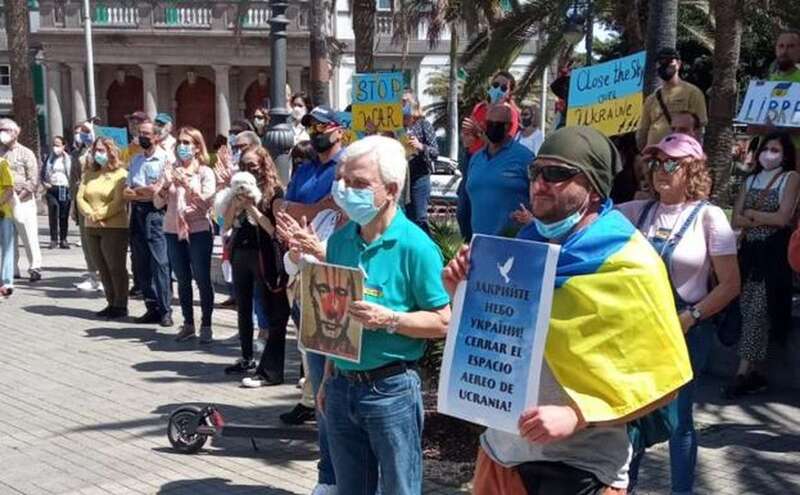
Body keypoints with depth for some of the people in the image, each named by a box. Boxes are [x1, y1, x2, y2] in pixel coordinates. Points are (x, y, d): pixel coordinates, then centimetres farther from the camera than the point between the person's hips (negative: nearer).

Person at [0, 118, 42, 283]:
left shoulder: (25, 153, 0)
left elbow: (33, 181, -6)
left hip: (23, 201, -4)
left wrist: (19, 197, -13)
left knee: (29, 236, -5)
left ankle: (34, 267, 0)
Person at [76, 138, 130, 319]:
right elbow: (80, 197, 6)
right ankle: (111, 303, 20)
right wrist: (90, 214, -11)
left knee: (116, 267, -1)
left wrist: (98, 215, -15)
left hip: (114, 228, -6)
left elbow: (118, 202, -14)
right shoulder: (89, 174, 14)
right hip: (91, 228, 6)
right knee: (103, 268, 11)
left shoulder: (120, 174, -5)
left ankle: (121, 305, 7)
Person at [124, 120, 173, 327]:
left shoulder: (164, 159, -2)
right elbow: (127, 192, 11)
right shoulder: (136, 160, 18)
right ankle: (152, 308, 14)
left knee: (159, 263, -9)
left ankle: (165, 310, -4)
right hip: (136, 212, 7)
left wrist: (137, 191, -5)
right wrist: (146, 190, -7)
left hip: (155, 212, -7)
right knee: (140, 264, 7)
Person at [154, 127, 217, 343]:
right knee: (182, 280, 9)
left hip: (199, 231, -4)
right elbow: (157, 203, 4)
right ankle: (188, 323, 19)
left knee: (202, 279, -1)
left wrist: (187, 184, -19)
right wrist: (166, 185, -12)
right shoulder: (171, 170, 9)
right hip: (173, 231, 4)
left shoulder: (205, 172, 0)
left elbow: (207, 203, -12)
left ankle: (206, 325, 9)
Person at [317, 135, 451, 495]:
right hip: (342, 387, 6)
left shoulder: (414, 246, -15)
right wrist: (328, 379, 14)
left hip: (391, 389, -6)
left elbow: (443, 322, -14)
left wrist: (389, 320, -25)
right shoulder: (339, 240, 5)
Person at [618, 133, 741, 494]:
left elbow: (730, 284, -8)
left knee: (676, 416, 7)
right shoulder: (640, 211, 3)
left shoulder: (708, 216, -8)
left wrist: (690, 318, -17)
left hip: (684, 329, -4)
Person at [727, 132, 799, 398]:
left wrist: (751, 213, -1)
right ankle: (754, 372, 8)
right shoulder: (751, 180, 15)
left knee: (758, 311, -9)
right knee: (747, 309, 2)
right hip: (750, 251, 5)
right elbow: (736, 220, 5)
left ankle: (744, 372, -8)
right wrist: (766, 219, -10)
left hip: (774, 253, -5)